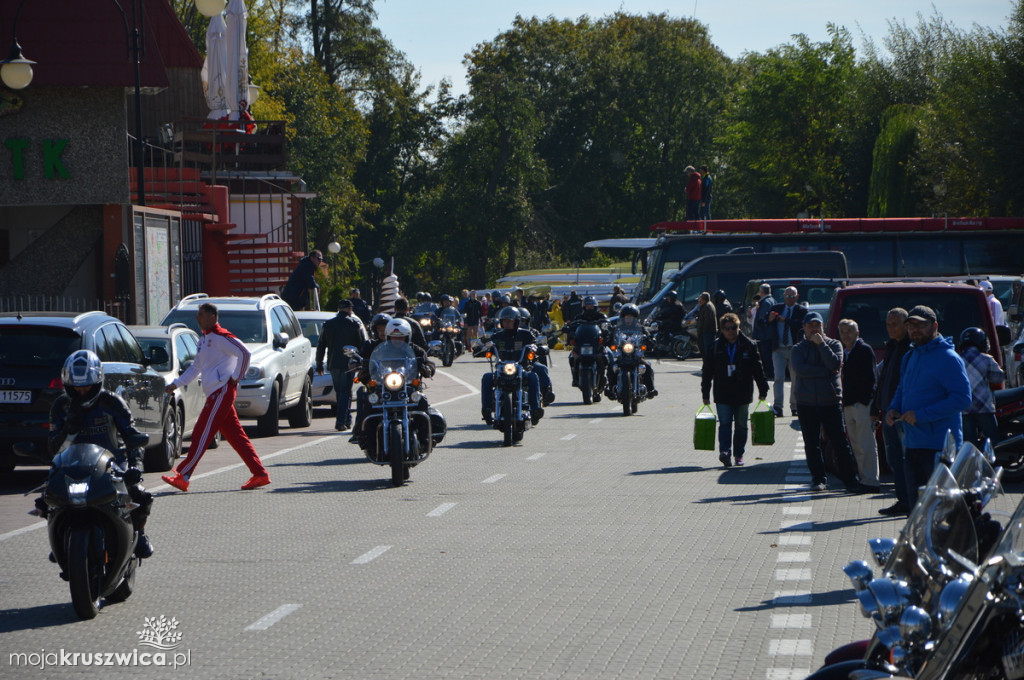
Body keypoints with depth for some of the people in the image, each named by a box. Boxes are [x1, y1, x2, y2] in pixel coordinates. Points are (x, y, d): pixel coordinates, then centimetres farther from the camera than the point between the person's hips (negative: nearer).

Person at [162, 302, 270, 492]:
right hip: (215, 393, 10)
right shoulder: (204, 339, 20)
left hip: (222, 390, -10)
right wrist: (176, 384, 22)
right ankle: (260, 474, 7)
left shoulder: (220, 337, -10)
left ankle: (182, 477, -9)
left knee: (202, 434, -9)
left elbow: (244, 352, -19)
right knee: (235, 436, 7)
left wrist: (236, 377, -15)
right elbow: (196, 368, 28)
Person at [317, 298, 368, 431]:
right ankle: (341, 421, -11)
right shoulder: (355, 324, -2)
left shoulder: (328, 324, 8)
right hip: (349, 364, -3)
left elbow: (321, 346, 9)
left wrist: (319, 365, 15)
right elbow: (363, 344, -2)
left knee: (340, 392, 15)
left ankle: (347, 420, 22)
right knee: (345, 393, -3)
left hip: (333, 364, 3)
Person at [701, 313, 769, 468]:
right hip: (723, 394, -1)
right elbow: (707, 372, 6)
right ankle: (725, 451, -22)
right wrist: (705, 394, 3)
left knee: (741, 425, 8)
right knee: (725, 423, -11)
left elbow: (758, 369, 7)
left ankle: (739, 454, 17)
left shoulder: (748, 346, 2)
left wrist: (763, 389, 6)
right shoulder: (716, 347, 2)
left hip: (743, 393, 1)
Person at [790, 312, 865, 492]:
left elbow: (835, 364, -9)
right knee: (812, 444, 4)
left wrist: (821, 343, -8)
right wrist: (826, 371, -10)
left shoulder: (833, 345, 10)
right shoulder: (798, 349, 9)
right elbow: (799, 369, -10)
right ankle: (818, 479, 13)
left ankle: (850, 480, -4)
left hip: (830, 401, -1)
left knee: (840, 442, -5)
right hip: (806, 403, 1)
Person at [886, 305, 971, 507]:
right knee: (916, 503, 12)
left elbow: (962, 398, -18)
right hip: (912, 444, 9)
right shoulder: (909, 357, 17)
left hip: (940, 446, -9)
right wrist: (893, 409, 7)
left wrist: (921, 415, -21)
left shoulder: (948, 358, -10)